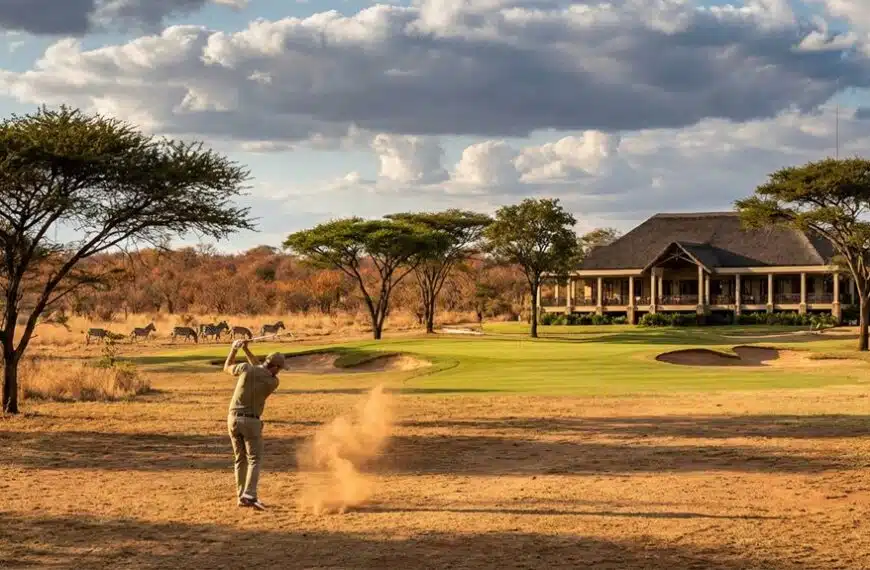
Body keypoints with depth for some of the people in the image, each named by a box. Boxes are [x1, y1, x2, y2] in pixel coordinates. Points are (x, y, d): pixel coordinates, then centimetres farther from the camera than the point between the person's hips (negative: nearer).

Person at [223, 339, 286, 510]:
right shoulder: (273, 382, -5)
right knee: (255, 459, -1)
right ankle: (249, 495, -19)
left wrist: (234, 348, 25)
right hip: (251, 422, -4)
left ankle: (242, 497, 14)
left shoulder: (246, 368, -5)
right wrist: (246, 350, 13)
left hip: (233, 419, 4)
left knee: (241, 459, 15)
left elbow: (227, 368, 16)